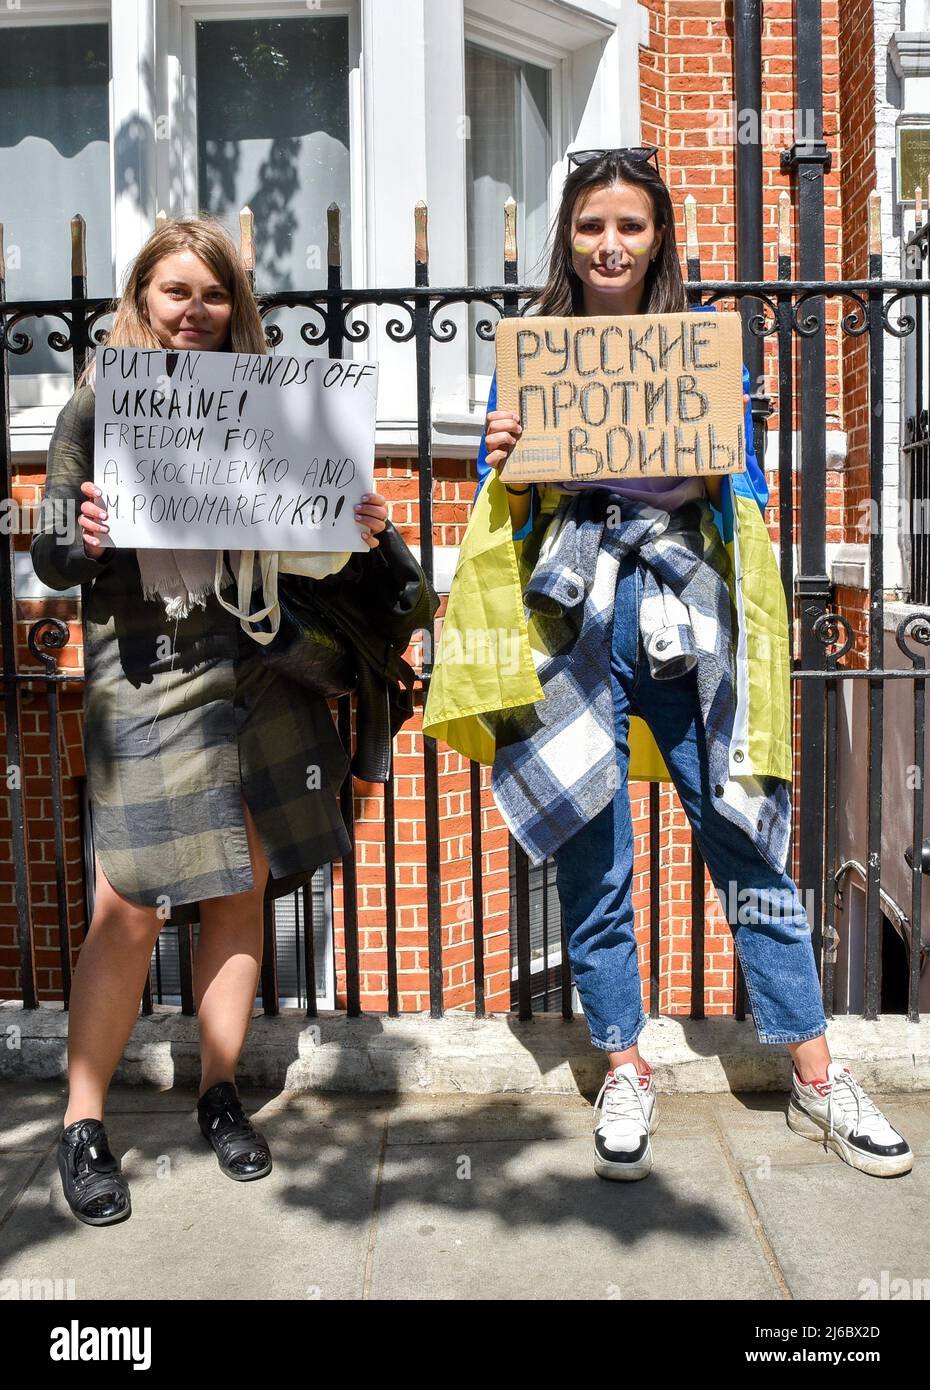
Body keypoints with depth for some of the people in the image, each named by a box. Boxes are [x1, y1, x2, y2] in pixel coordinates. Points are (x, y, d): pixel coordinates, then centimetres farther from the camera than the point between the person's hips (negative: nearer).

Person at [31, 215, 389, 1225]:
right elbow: (48, 558, -1)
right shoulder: (97, 406, 2)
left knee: (245, 885, 8)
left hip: (255, 666, 4)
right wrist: (84, 541, -23)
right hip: (144, 674, -3)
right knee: (131, 905, -6)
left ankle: (220, 1094, 26)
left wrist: (359, 530, -8)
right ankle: (82, 1125, 13)